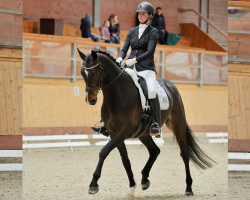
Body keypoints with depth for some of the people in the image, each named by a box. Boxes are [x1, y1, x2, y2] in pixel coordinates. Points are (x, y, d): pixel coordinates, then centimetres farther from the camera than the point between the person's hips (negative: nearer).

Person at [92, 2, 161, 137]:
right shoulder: (132, 32, 18)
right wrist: (120, 58, -10)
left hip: (146, 69, -6)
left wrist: (134, 60, -23)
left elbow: (149, 52, -10)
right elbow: (124, 49, 13)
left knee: (151, 91, -32)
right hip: (131, 69, 6)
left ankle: (156, 125, -27)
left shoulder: (153, 32, 2)